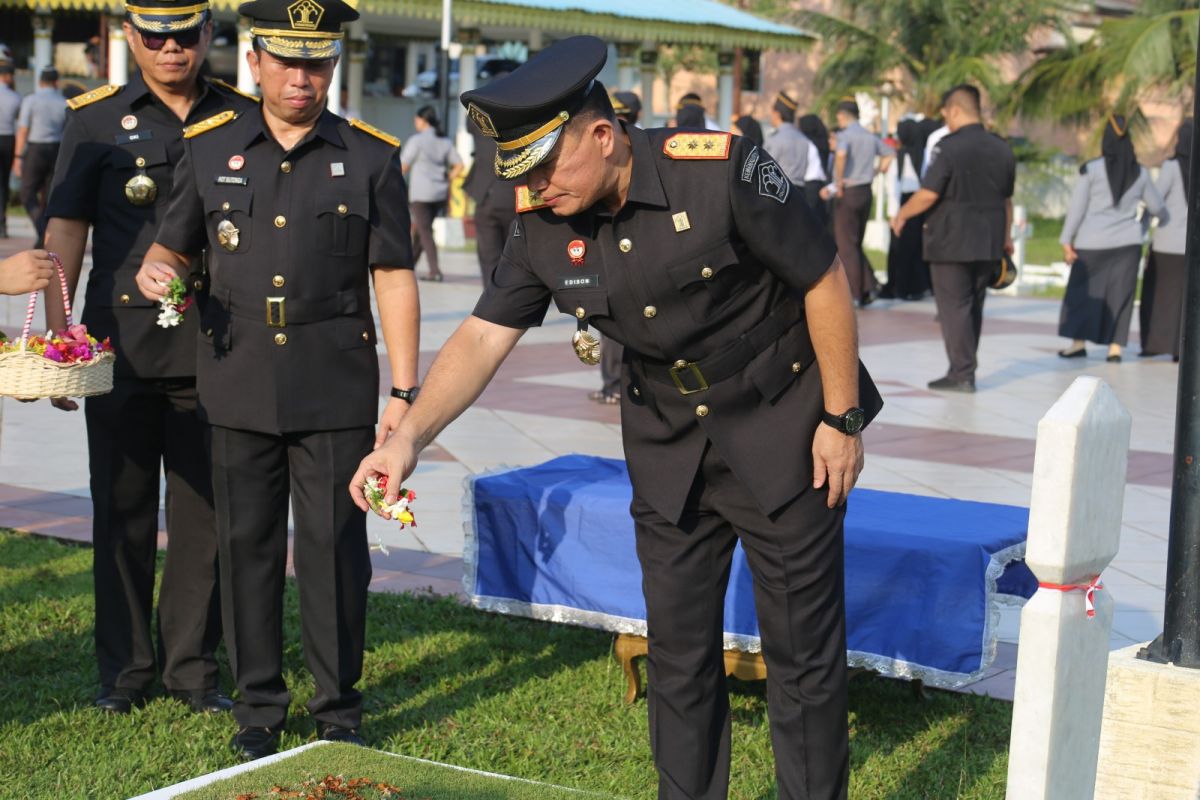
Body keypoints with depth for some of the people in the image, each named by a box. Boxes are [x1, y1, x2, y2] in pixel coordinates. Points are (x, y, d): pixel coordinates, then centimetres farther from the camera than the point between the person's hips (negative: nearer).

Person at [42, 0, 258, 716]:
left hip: (211, 349, 1)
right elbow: (65, 232, 3)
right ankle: (125, 670, 17)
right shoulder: (97, 119, 4)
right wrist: (55, 338, -5)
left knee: (204, 512, 6)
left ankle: (193, 667, 17)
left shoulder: (241, 119, 8)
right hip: (121, 345, -1)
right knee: (122, 512, 6)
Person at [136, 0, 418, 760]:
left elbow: (395, 282, 1)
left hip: (336, 391, -2)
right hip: (239, 386, 2)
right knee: (247, 546, 8)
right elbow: (173, 245, 16)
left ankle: (339, 707, 15)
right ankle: (259, 704, 21)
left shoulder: (371, 158, 2)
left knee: (336, 548, 2)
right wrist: (155, 270, -9)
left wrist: (404, 394, -4)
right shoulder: (210, 149, 6)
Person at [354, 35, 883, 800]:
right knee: (679, 646, 11)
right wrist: (410, 436, -23)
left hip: (780, 432, -4)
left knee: (803, 643, 4)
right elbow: (483, 337, -8)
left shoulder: (723, 172, -25)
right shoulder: (542, 225, -10)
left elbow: (824, 281, -16)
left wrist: (842, 420, -12)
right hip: (666, 444, 5)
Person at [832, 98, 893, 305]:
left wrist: (838, 182, -20)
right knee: (856, 243, 16)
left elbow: (841, 155, -31)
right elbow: (888, 154, 21)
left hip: (848, 193, -7)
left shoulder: (844, 135, -11)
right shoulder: (870, 136, 10)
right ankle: (869, 285, 5)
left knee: (846, 244, 1)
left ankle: (853, 292, 2)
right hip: (866, 191, 7)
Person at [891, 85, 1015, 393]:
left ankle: (962, 373, -3)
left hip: (952, 243, -7)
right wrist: (1006, 237, 24)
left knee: (954, 307, -1)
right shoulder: (1002, 149, 8)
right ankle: (966, 369, 21)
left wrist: (902, 215, -1)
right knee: (974, 306, 15)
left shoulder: (950, 147, -14)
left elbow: (928, 194, -16)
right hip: (988, 243, 7)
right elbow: (1006, 199, 15)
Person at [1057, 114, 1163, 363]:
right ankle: (1114, 347, 3)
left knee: (1083, 290, 8)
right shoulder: (1140, 173, 4)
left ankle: (1078, 343, 7)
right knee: (1120, 294, 6)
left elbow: (1077, 208, -8)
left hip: (1093, 242, -3)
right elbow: (1157, 207, 14)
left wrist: (1066, 241, -3)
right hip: (1128, 242, 3)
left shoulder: (1091, 170, -7)